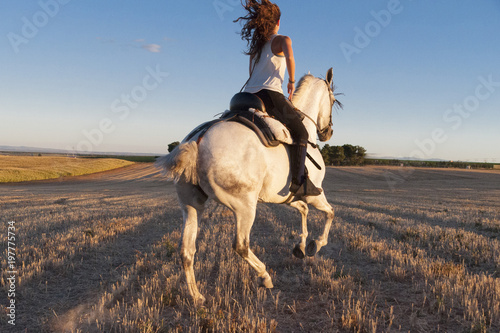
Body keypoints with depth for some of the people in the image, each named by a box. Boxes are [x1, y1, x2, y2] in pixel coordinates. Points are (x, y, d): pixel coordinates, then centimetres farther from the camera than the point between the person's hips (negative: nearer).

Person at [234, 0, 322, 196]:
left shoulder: (255, 43, 24)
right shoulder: (282, 40, 3)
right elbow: (289, 58, -19)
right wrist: (291, 81, -5)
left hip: (249, 95, 7)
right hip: (269, 94, -7)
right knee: (300, 132, -2)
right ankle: (298, 182, -13)